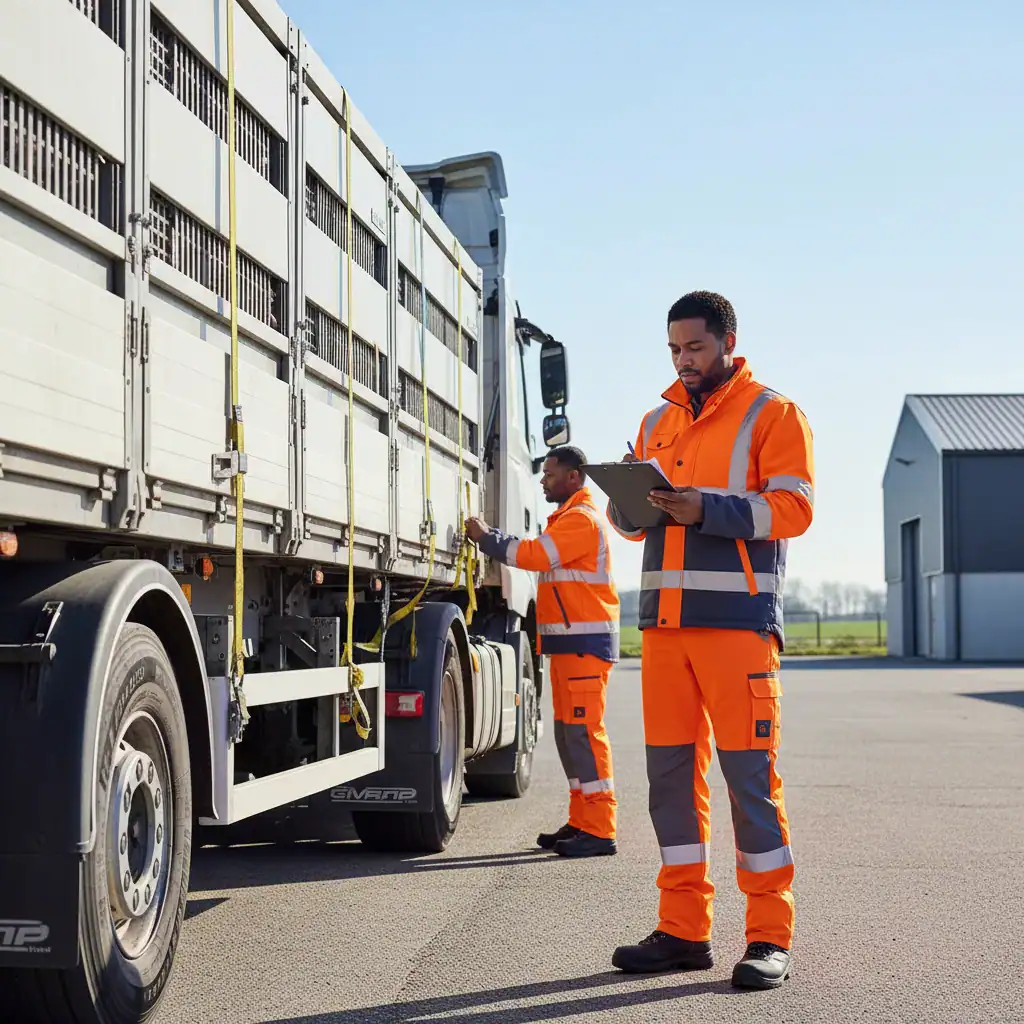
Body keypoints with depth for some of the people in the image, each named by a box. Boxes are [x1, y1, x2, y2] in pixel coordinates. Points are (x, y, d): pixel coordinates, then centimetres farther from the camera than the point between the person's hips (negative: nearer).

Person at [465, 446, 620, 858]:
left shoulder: (582, 518, -11)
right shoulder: (568, 517, 24)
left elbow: (536, 554, -19)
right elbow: (539, 555, 19)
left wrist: (487, 539, -9)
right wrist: (491, 537, 8)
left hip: (585, 641, -11)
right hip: (568, 640, 11)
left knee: (583, 730, -13)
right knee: (569, 731, 11)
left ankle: (599, 830, -12)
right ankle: (581, 822, 16)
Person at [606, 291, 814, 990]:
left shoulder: (772, 414, 3)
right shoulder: (658, 422, 20)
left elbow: (793, 508, -8)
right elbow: (635, 521, 22)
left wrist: (708, 509, -19)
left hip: (737, 617, -6)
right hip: (664, 617, 6)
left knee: (749, 772, -6)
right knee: (671, 772, 6)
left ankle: (770, 937, 2)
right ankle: (684, 931, 15)